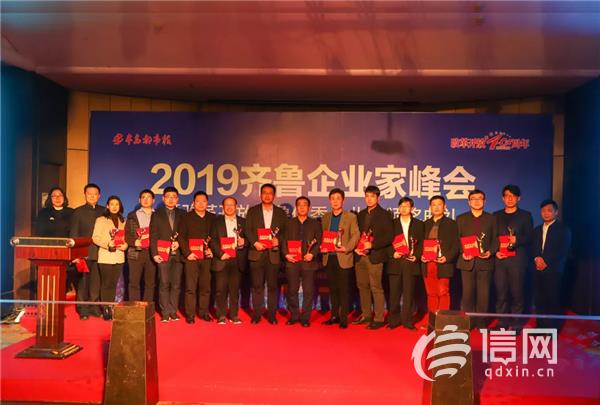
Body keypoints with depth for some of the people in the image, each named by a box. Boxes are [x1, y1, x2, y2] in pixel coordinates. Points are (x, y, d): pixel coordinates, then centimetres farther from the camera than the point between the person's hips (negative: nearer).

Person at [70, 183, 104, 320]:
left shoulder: (104, 211, 12)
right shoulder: (78, 211, 7)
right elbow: (73, 234, 4)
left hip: (100, 252, 2)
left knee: (97, 283, 3)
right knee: (83, 282, 2)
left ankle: (94, 307, 13)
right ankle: (83, 310, 10)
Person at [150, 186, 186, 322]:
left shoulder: (182, 214, 12)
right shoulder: (157, 215, 10)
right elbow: (153, 236, 3)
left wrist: (179, 243, -9)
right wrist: (155, 253, -7)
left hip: (178, 254, 1)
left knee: (176, 284, 2)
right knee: (164, 284, -2)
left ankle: (173, 311, 10)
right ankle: (165, 312, 5)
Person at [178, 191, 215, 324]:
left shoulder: (212, 218, 11)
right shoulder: (186, 217, 6)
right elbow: (181, 237, 0)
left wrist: (212, 249, -4)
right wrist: (187, 253, -9)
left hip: (207, 257, 2)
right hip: (191, 257, -2)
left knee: (205, 287, 5)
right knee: (190, 287, -1)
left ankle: (204, 312, 15)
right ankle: (190, 314, 6)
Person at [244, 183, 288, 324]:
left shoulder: (281, 213, 12)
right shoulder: (252, 211, 9)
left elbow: (285, 232, 9)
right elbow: (248, 230, 3)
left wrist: (278, 240, -10)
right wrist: (255, 243, -11)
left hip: (273, 253, 1)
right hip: (257, 253, 0)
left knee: (272, 286, 3)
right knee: (257, 286, 2)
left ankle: (272, 315, 12)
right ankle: (256, 314, 10)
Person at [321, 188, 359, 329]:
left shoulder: (351, 217, 2)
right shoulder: (325, 217, 15)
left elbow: (356, 235, -5)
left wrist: (346, 248, -18)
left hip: (343, 258, -4)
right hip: (329, 258, 4)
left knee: (344, 289, -1)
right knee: (332, 289, 10)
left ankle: (343, 318, 7)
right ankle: (334, 316, 20)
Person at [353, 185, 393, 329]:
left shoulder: (384, 215, -2)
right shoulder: (361, 214, 16)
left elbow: (389, 237, -8)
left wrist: (372, 245, -17)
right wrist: (356, 247, 1)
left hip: (375, 256, -6)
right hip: (360, 256, 6)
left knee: (376, 288, -4)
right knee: (362, 286, 11)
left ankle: (379, 319, 3)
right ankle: (366, 315, 22)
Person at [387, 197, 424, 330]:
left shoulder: (419, 224, 10)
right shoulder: (392, 223, 11)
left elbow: (422, 243, 6)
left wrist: (416, 256, -8)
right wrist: (393, 253, -9)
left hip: (411, 262, 0)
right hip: (395, 262, 1)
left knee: (409, 292, 2)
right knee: (394, 292, 3)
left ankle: (407, 320, 11)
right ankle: (394, 319, 12)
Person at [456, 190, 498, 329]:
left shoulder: (491, 218, 11)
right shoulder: (461, 219, 10)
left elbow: (495, 239, 7)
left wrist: (490, 251, -9)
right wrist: (462, 252, -9)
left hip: (484, 261, 0)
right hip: (467, 261, 0)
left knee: (483, 294, 0)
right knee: (468, 293, 3)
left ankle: (481, 322, 11)